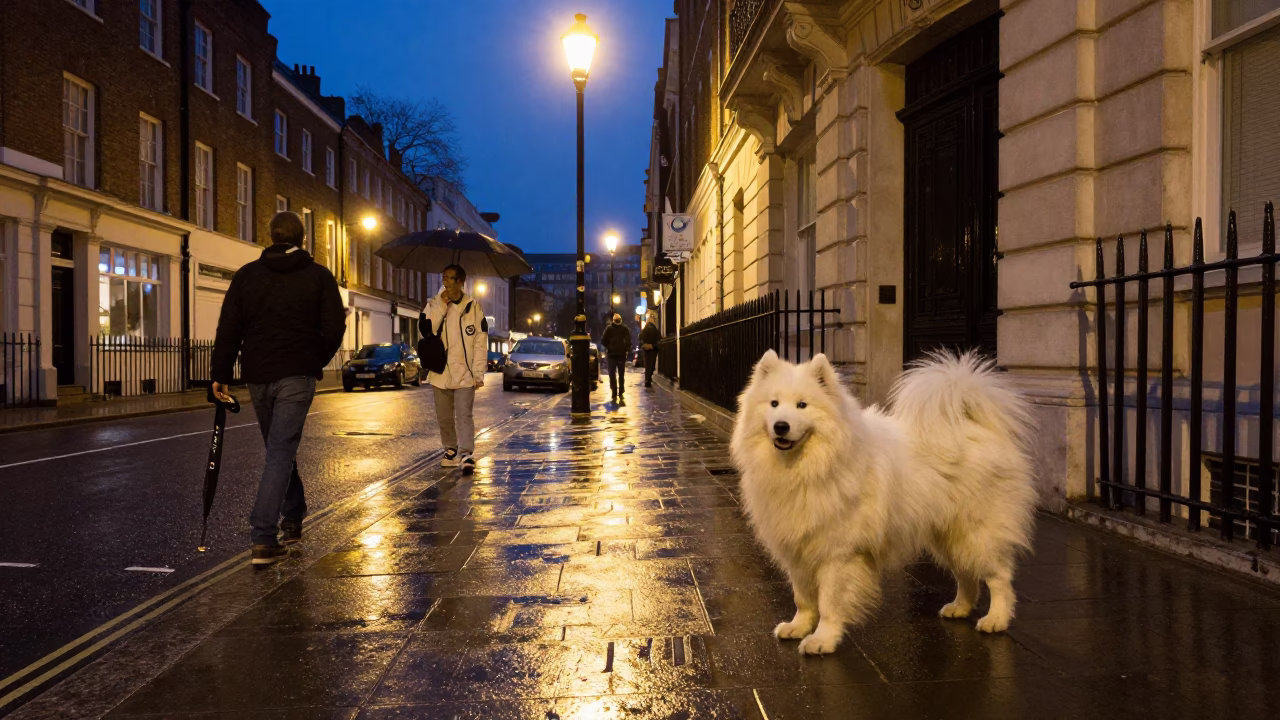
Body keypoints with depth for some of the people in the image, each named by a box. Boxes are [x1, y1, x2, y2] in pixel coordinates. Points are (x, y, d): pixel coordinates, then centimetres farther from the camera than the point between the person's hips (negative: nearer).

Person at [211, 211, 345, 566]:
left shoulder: (246, 275, 7)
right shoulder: (319, 276, 0)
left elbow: (228, 328, 2)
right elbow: (334, 328, -3)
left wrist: (221, 373, 5)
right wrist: (317, 362, 13)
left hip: (258, 376, 3)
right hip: (297, 376, -3)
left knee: (280, 447, 19)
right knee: (281, 451, -5)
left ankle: (292, 519, 30)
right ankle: (264, 539, -11)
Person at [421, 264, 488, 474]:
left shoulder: (473, 306, -3)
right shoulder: (433, 304, 3)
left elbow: (481, 341, -4)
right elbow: (426, 329, -15)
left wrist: (478, 372, -10)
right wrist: (441, 304, -17)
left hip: (465, 372, -3)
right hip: (440, 372, 3)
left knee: (464, 415, -11)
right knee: (444, 417, 14)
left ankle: (466, 455, -14)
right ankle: (451, 450, 30)